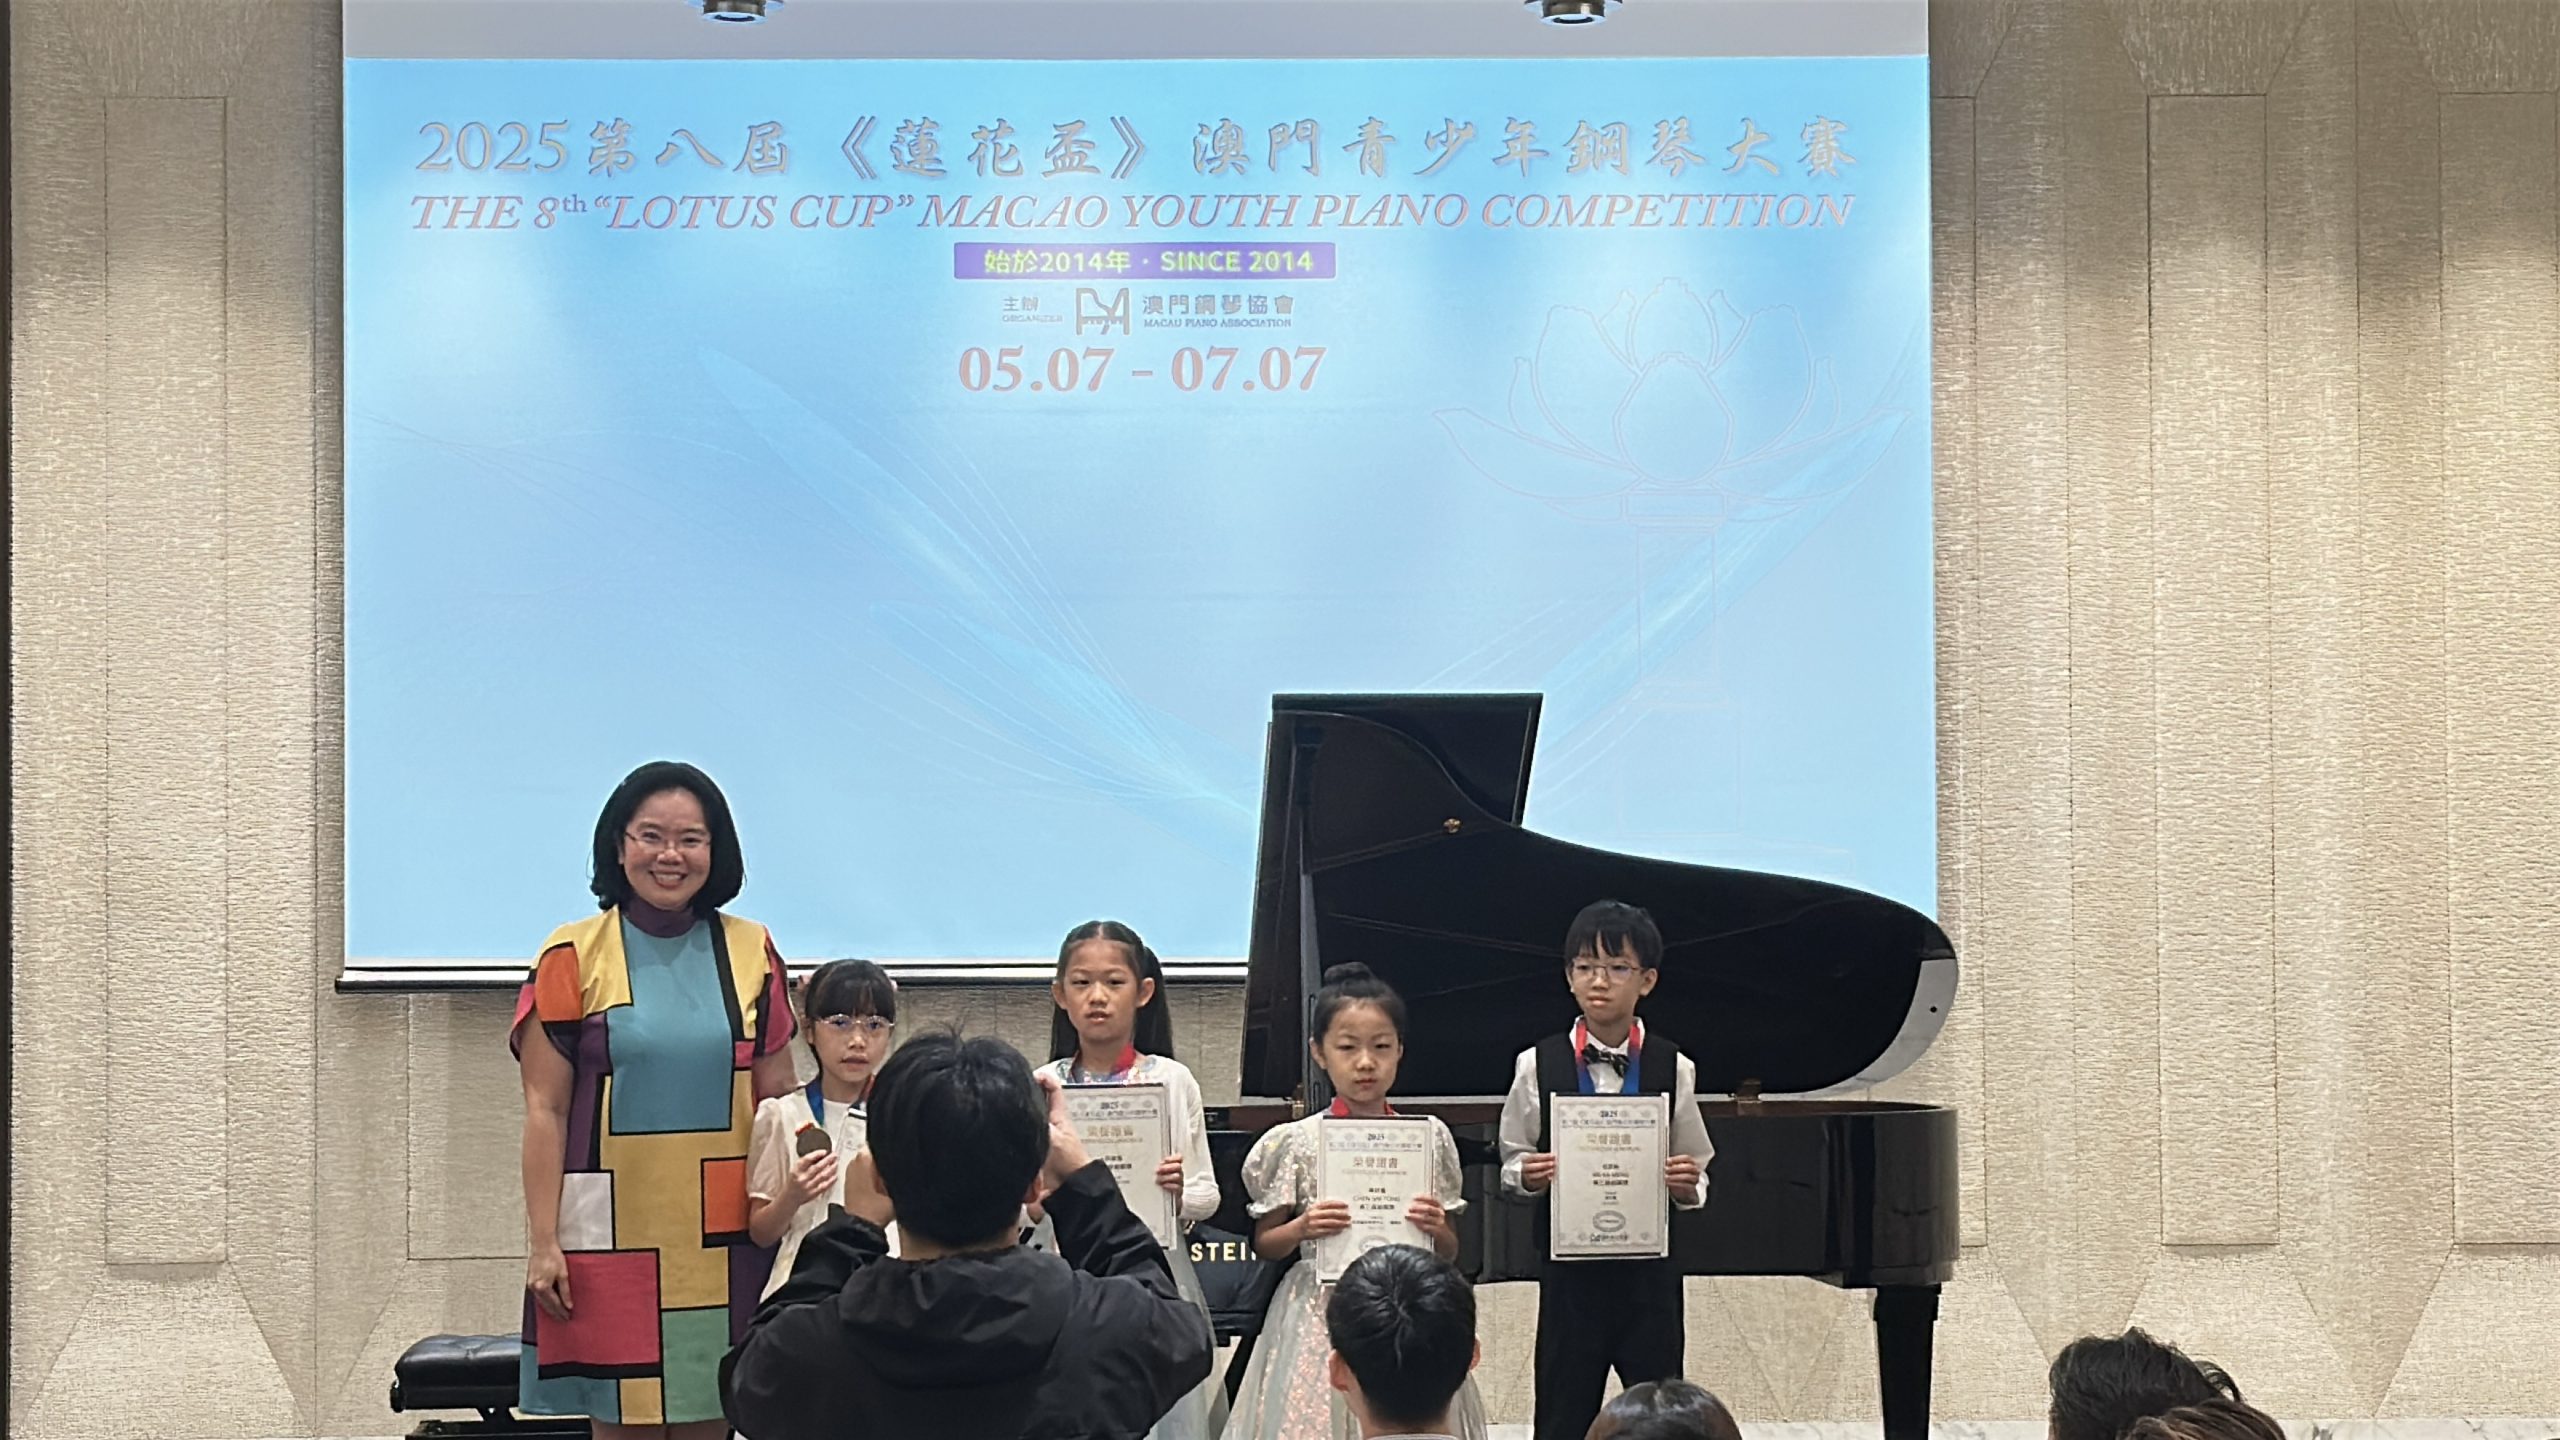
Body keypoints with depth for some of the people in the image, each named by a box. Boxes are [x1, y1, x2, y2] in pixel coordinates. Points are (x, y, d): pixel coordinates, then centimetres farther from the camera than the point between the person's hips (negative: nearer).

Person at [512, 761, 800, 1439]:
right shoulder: (574, 957, 0)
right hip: (613, 1230, -2)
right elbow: (545, 1110, -1)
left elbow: (779, 1100, 11)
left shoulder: (751, 952, 7)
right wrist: (543, 1241, -7)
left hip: (722, 1234, 2)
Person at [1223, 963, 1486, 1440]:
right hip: (1322, 1317, -1)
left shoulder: (1429, 1137, 3)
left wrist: (1436, 1230, -10)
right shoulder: (1299, 1142, -1)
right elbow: (1263, 1244, 6)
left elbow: (1449, 1254, 11)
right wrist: (1301, 1229, -13)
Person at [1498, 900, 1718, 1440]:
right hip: (1571, 1269, 0)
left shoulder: (1672, 1068, -2)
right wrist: (1527, 1174, -15)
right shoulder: (1538, 1065, -2)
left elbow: (1695, 1183, 6)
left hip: (1649, 1271, 0)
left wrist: (1686, 1183, -16)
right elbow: (1511, 1162, 6)